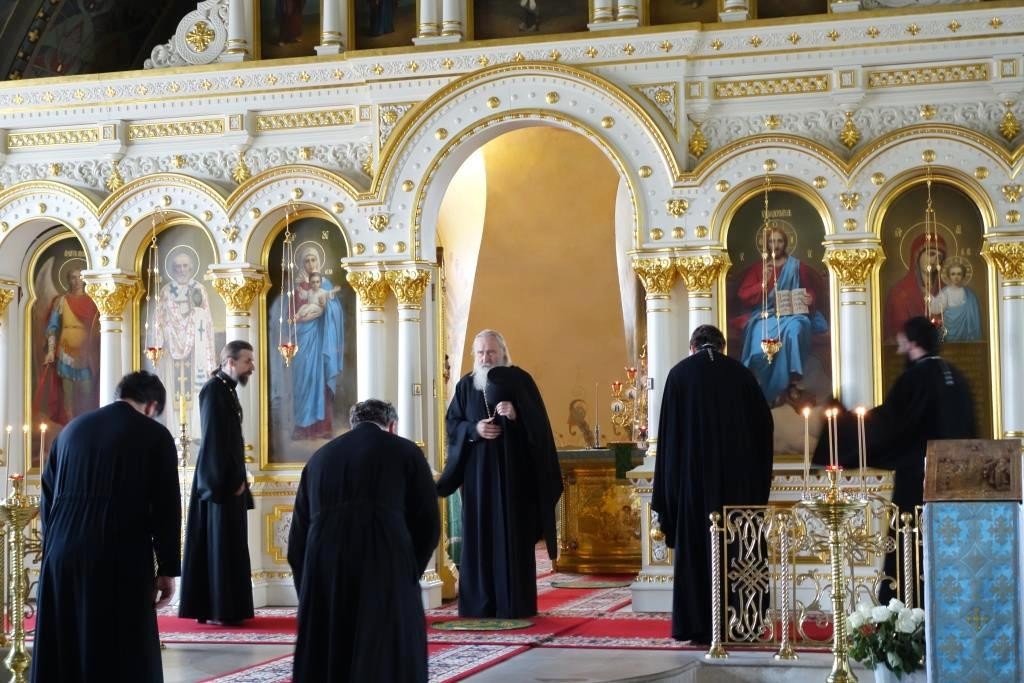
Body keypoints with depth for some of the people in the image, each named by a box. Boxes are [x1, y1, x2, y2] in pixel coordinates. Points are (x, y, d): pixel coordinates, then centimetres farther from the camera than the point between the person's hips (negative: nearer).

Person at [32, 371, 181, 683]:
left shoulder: (71, 428, 13)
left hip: (62, 558, 5)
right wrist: (167, 568, 1)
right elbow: (166, 506, -5)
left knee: (63, 654, 11)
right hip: (122, 562, -5)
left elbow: (47, 498, 18)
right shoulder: (155, 435, -1)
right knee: (124, 658, 0)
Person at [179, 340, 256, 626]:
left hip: (230, 479, 9)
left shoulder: (227, 390, 15)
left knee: (227, 545, 10)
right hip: (222, 482, -9)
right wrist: (232, 481, -17)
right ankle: (218, 610, -3)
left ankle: (222, 608, 14)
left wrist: (238, 479, 14)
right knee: (220, 545, -6)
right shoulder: (214, 390, -13)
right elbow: (215, 441, -18)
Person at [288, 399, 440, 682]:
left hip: (322, 577, 3)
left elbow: (298, 534, 19)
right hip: (385, 572, -3)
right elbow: (428, 523, 10)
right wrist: (409, 573, 23)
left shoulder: (319, 457, 21)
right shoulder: (406, 451, 13)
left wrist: (307, 592, 25)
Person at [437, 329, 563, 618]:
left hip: (513, 470, -3)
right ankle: (480, 603, 5)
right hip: (478, 472, 3)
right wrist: (474, 429, -11)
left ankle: (514, 603, -1)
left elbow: (538, 421, -5)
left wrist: (516, 414, -24)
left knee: (512, 534, -4)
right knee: (479, 534, 1)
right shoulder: (465, 385, 10)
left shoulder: (519, 380, 0)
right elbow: (452, 423, 8)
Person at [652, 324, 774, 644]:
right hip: (740, 480, 2)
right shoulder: (742, 374, 4)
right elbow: (764, 424, 5)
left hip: (694, 477, -1)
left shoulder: (679, 374, 0)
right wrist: (759, 477, 13)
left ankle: (699, 626, 3)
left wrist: (668, 487, 2)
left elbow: (669, 430, -2)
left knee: (697, 548, 3)